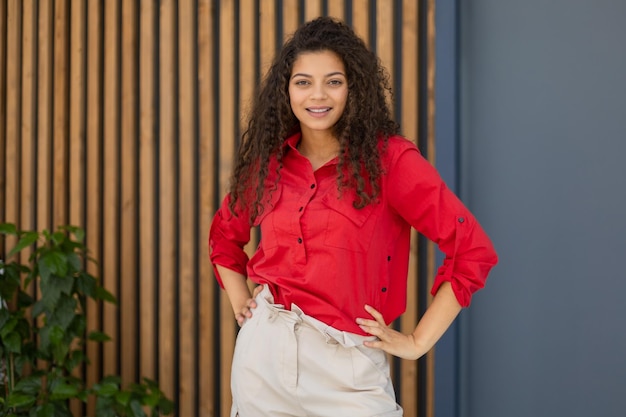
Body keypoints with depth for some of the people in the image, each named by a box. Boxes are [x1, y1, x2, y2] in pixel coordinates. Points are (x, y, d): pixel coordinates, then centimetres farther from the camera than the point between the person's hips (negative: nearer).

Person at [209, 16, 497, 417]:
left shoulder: (390, 158, -9)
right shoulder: (268, 161, 5)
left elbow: (473, 249, -13)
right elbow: (225, 234, 24)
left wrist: (417, 342, -10)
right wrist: (240, 303, 11)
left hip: (347, 367, -4)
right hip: (262, 353, 4)